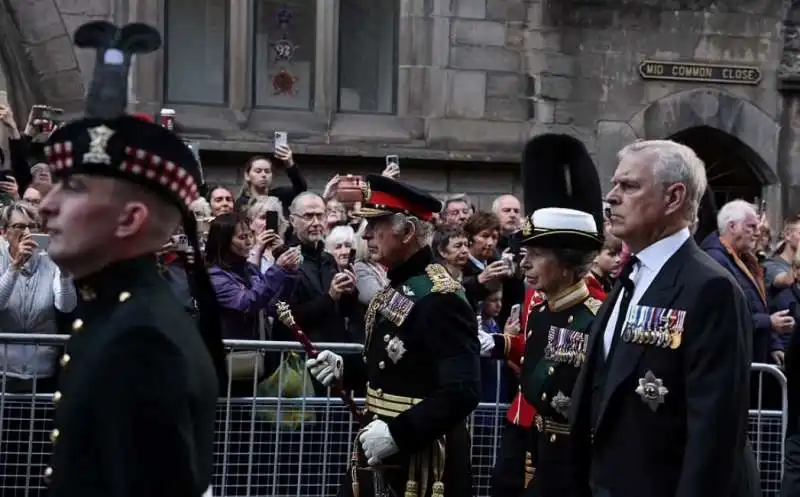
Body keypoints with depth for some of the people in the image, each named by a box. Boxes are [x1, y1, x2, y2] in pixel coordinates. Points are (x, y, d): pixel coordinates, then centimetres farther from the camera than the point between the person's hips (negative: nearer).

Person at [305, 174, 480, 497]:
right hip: (378, 453, 10)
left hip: (422, 462, -9)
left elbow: (463, 392, -26)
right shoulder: (393, 290, 11)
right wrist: (345, 368, 5)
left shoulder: (441, 299, -19)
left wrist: (397, 433, -28)